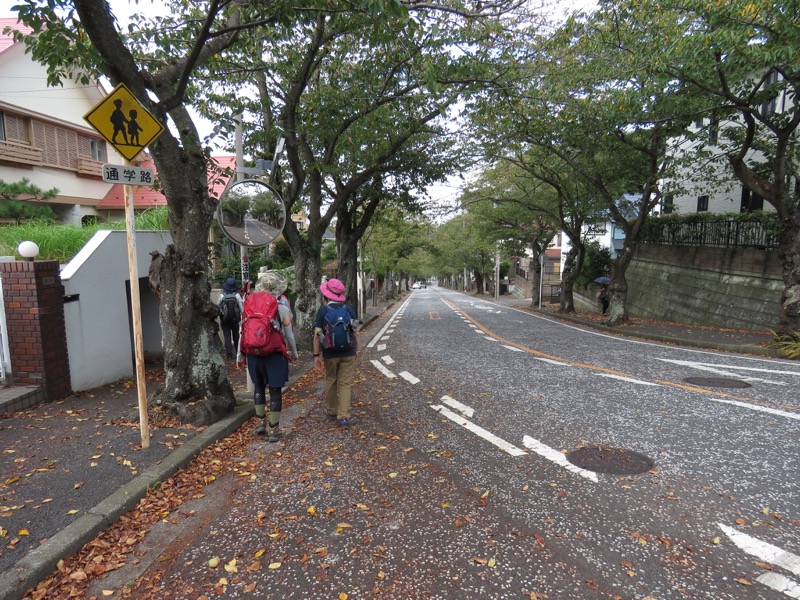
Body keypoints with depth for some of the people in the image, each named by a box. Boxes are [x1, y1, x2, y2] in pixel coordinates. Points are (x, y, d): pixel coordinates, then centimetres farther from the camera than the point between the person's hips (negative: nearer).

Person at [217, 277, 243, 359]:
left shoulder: (222, 295, -8)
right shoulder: (237, 295, -7)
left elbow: (217, 307, -1)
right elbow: (241, 308, -6)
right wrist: (242, 317, 2)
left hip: (224, 319, -1)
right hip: (235, 319, 1)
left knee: (227, 336, 3)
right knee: (236, 335, 14)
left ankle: (229, 353, -2)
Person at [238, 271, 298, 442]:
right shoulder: (283, 310, -7)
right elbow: (289, 335, -2)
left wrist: (240, 354, 14)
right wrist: (294, 353, 13)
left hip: (254, 353, 3)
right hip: (275, 355, -3)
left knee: (258, 386, 21)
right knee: (275, 390, 5)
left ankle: (262, 422, 30)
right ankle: (273, 429, 10)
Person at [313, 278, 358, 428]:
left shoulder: (323, 310, -7)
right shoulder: (349, 309, -2)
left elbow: (317, 334, -10)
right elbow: (355, 331, 1)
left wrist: (316, 355, -4)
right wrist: (356, 349, 13)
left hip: (330, 354, -1)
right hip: (348, 353, 1)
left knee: (330, 382, 18)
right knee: (345, 384, 5)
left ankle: (331, 410, 33)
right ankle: (343, 416, -1)